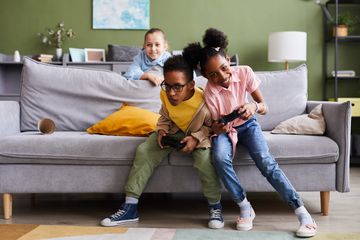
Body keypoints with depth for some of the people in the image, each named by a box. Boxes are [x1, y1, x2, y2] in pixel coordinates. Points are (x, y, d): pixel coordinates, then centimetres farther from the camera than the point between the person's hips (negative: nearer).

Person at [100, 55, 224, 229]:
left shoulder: (204, 101, -34)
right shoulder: (165, 95, -20)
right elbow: (164, 117, 2)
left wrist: (196, 138, -30)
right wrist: (161, 130, -18)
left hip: (199, 135, -4)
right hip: (174, 131, 5)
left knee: (204, 159, -36)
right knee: (143, 151, -15)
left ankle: (215, 206, -11)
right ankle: (130, 207, -10)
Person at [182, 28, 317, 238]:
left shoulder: (245, 73, -19)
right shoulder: (210, 93, -23)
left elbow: (265, 108, -13)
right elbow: (215, 128, -14)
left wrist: (255, 106, -38)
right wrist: (220, 128, -39)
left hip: (247, 124, 1)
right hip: (225, 130, 0)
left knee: (265, 161, -25)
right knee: (220, 158, -34)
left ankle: (302, 212, -23)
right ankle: (245, 208, -17)